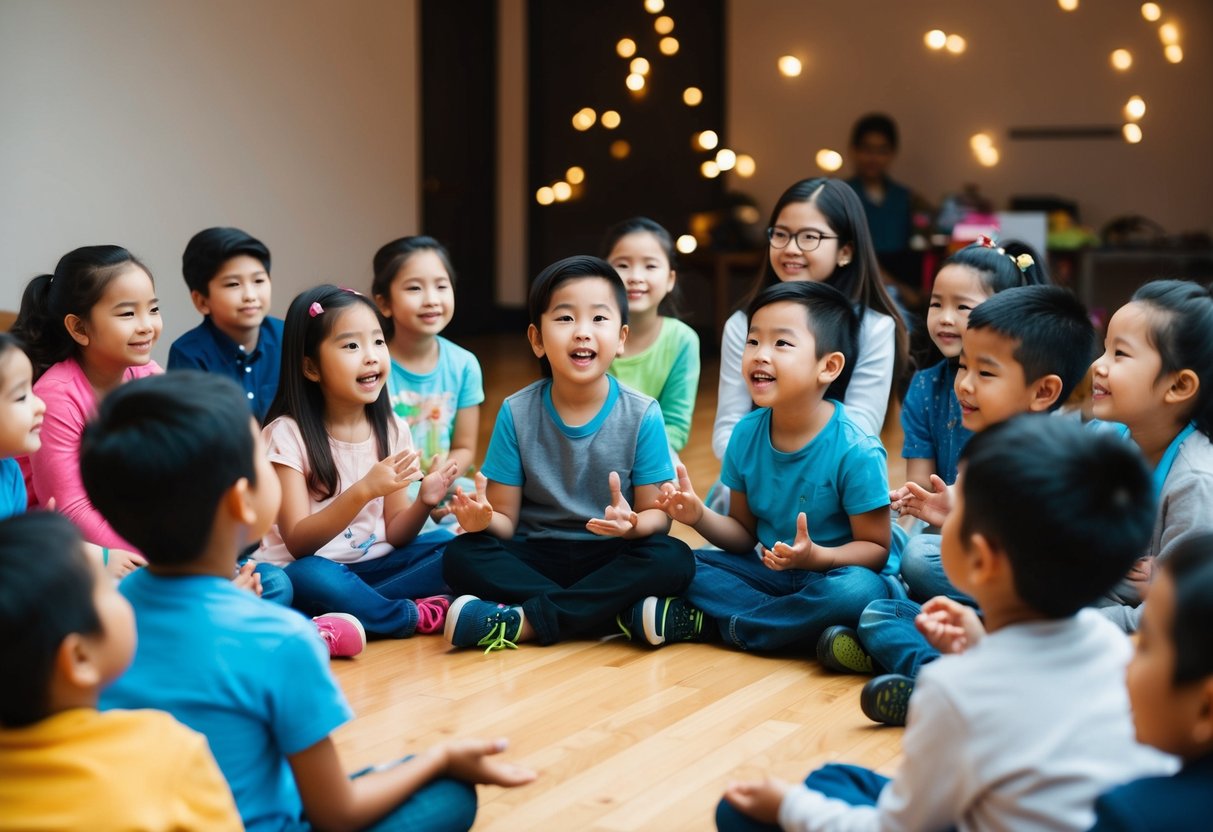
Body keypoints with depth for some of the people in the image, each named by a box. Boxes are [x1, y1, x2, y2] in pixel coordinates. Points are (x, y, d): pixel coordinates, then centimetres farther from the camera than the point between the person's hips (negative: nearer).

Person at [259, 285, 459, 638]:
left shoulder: (391, 429, 2)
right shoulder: (287, 434, -13)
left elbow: (393, 535, 4)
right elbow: (298, 543, -19)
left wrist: (424, 502, -18)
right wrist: (363, 491, -31)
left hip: (370, 567, 5)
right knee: (311, 577, -37)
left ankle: (344, 617, -22)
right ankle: (419, 616, -18)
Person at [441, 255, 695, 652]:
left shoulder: (641, 415, -5)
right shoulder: (517, 414, -3)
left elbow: (658, 513, -3)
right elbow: (506, 520, -1)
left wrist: (633, 523, -28)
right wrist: (484, 519, -26)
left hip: (610, 558, 0)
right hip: (536, 558, 1)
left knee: (673, 559, -30)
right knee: (462, 554, -25)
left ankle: (520, 621, -29)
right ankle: (618, 613, -28)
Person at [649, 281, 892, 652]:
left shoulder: (856, 452, -19)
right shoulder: (747, 435, -3)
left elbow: (876, 548, -13)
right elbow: (744, 534, 7)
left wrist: (816, 556, -31)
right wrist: (700, 517, -14)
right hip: (772, 573, 5)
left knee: (857, 591, -38)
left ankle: (704, 621, -22)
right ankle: (801, 625, -16)